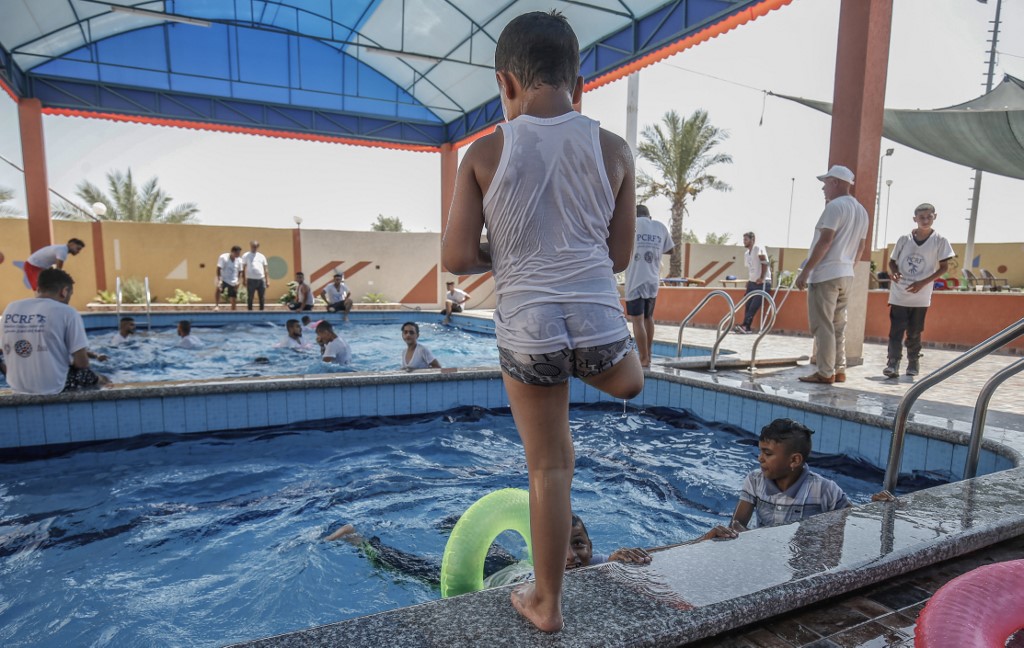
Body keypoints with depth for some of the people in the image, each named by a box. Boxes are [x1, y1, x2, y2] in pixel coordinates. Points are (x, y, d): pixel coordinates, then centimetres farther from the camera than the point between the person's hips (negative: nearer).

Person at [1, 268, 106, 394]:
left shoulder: (10, 308, 1)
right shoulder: (67, 313, -15)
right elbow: (82, 362, -16)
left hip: (17, 385, 6)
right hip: (53, 386, -6)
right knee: (99, 378, 21)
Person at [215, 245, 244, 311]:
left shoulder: (239, 260, -1)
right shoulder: (223, 257, -12)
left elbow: (240, 272, 8)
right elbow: (219, 269, -14)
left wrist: (238, 282, -1)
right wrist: (219, 280, -23)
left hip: (233, 282, 4)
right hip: (223, 280, -4)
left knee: (234, 299, 4)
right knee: (218, 289, -35)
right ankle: (216, 306, -31)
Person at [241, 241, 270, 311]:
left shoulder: (261, 256, 13)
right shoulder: (246, 256, 4)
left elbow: (265, 269, 13)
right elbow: (243, 269, 1)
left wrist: (267, 281, 7)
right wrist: (244, 280, -6)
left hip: (261, 280, 3)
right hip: (251, 280, -3)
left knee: (262, 298, 7)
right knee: (250, 298, 2)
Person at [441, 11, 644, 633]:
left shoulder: (485, 153, -3)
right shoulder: (614, 150, 1)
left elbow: (457, 259, -5)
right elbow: (619, 256, 7)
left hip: (528, 330, 0)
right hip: (599, 323, 0)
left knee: (550, 468, 16)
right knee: (629, 383, 38)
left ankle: (548, 603, 31)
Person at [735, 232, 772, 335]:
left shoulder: (758, 249, -8)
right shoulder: (746, 254, 16)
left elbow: (765, 263, -16)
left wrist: (762, 278, -21)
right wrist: (749, 280, 12)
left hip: (762, 283, -8)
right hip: (752, 283, 8)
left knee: (754, 306, -15)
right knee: (748, 306, 2)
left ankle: (745, 326, -22)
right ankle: (746, 327, 2)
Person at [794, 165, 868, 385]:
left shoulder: (835, 206, -10)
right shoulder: (861, 211, 17)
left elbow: (825, 241, -18)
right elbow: (860, 247, 18)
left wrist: (806, 271, -18)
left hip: (825, 274, -9)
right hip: (846, 275, 9)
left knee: (822, 326, -6)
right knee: (838, 326, 13)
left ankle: (825, 373, -4)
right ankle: (839, 371, 15)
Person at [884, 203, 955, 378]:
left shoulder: (940, 241, -2)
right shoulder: (904, 239, 1)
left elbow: (944, 267, -1)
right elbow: (892, 261, 10)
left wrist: (923, 283, -13)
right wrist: (893, 272, -14)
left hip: (921, 297, 0)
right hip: (899, 295, 0)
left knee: (914, 333, 8)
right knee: (896, 331, -6)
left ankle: (913, 363, 21)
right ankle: (893, 364, -8)